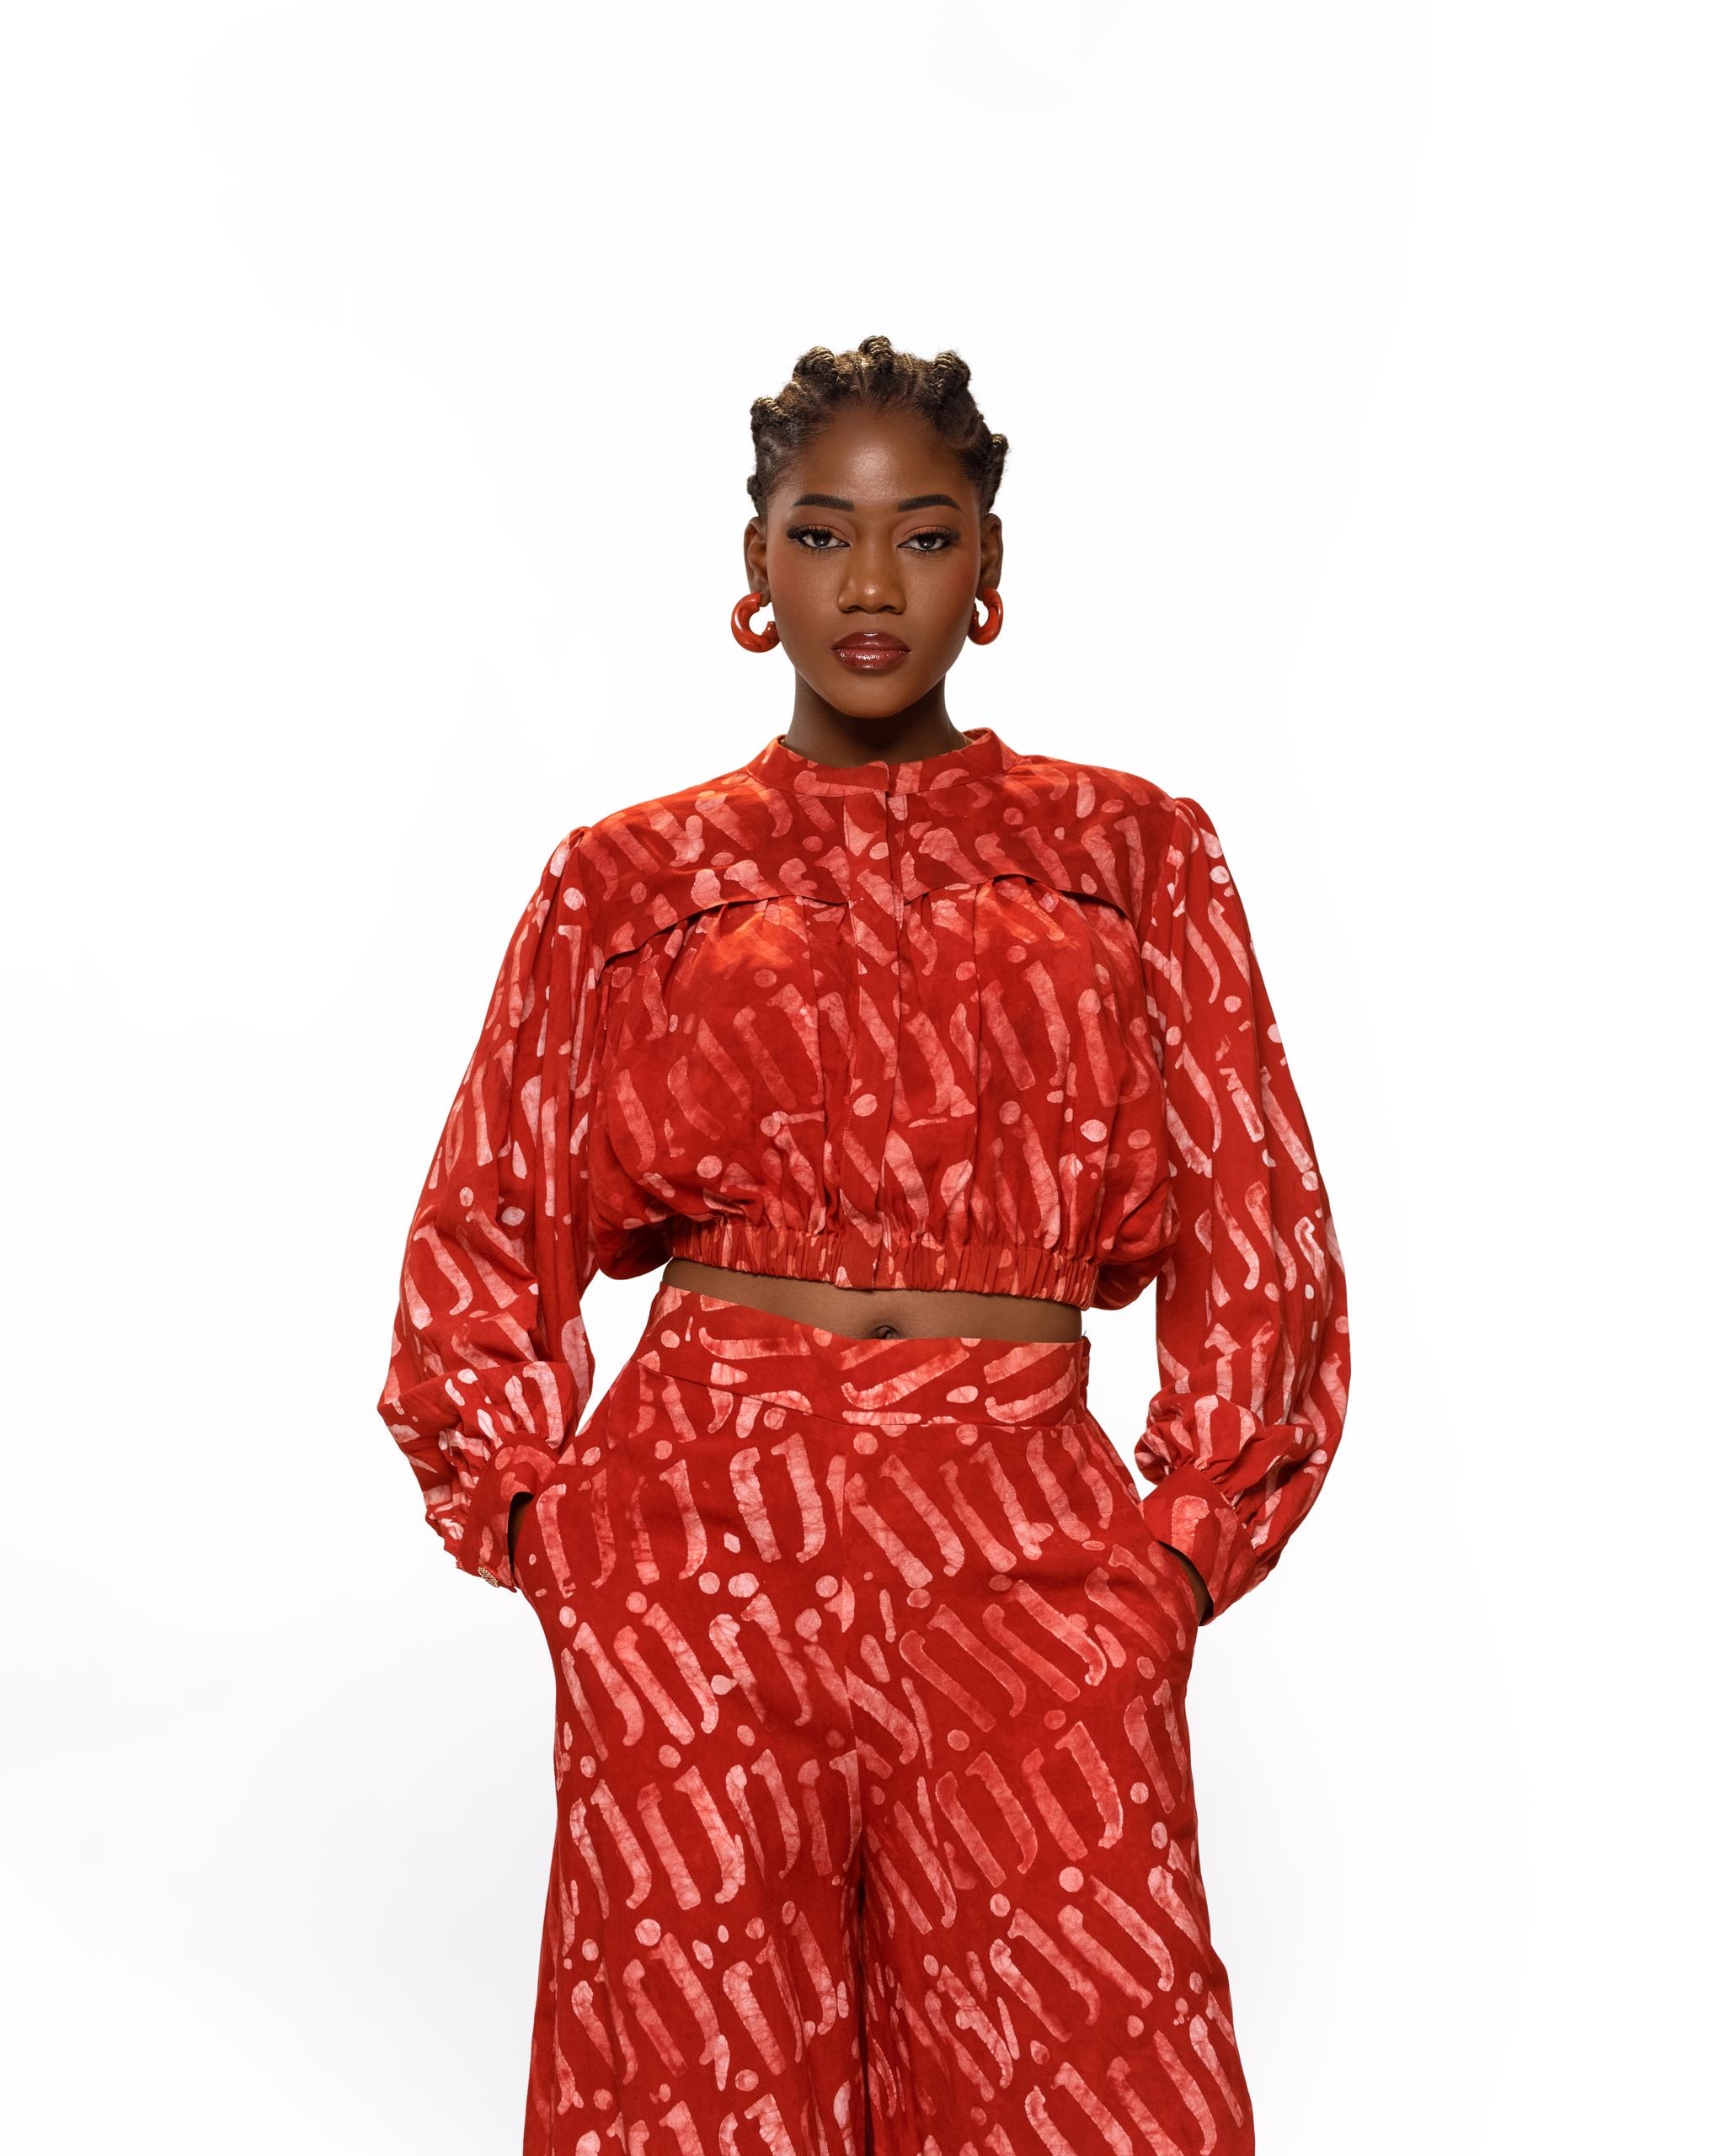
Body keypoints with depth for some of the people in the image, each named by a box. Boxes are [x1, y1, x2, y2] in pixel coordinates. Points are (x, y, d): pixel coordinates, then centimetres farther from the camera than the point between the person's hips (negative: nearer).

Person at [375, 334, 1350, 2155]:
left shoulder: (1133, 854, 8)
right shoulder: (633, 877, 7)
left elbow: (1262, 1238, 8)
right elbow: (478, 1238, 11)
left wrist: (1186, 1538, 1)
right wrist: (545, 1517, 3)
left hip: (1025, 1550, 0)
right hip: (700, 1536, 0)